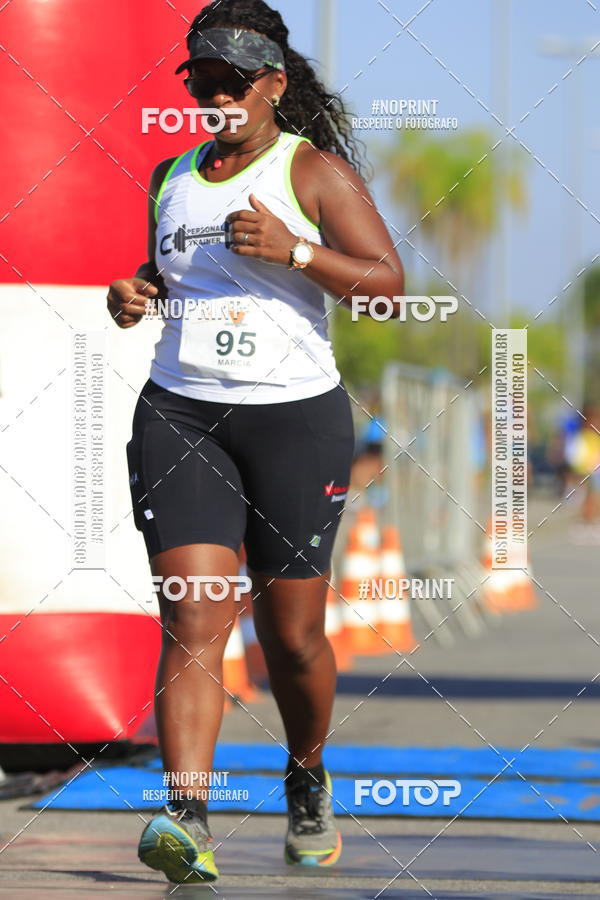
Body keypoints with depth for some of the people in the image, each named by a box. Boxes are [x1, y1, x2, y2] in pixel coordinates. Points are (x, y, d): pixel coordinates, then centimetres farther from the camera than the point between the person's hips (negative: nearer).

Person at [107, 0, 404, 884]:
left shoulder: (314, 170, -2)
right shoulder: (173, 175, 13)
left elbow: (389, 282, -9)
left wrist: (292, 250, -21)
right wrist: (134, 291, 7)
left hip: (295, 416, -3)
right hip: (180, 415, 3)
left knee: (292, 634, 6)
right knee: (192, 625, -13)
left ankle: (308, 778, 35)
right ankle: (186, 820, -25)